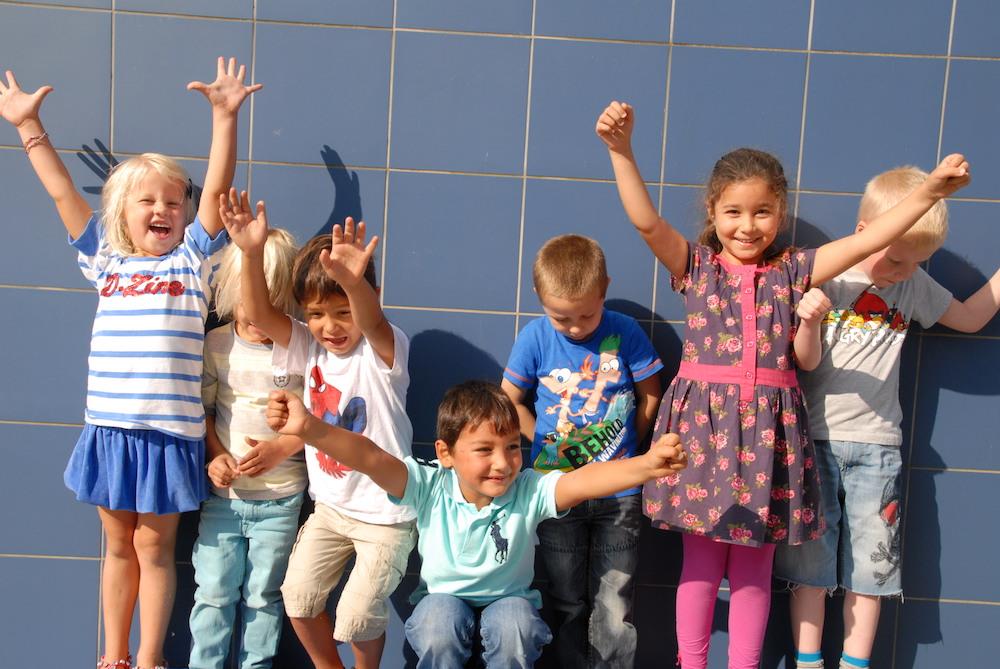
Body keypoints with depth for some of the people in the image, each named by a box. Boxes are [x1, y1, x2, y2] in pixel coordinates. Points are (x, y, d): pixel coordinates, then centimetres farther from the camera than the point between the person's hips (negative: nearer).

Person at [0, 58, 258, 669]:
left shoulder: (192, 259, 4)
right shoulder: (107, 261, 11)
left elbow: (217, 188, -4)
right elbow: (62, 190, 15)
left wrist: (224, 116, -10)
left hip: (169, 430, -3)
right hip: (109, 428, 3)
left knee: (154, 546, 7)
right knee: (120, 544, 14)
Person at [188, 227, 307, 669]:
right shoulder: (217, 345, -2)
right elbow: (202, 408, 4)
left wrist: (281, 448, -18)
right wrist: (215, 455, -10)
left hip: (280, 496, -1)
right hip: (224, 491, 2)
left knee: (263, 595, 12)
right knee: (214, 590, 10)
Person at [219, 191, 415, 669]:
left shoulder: (382, 351, -19)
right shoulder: (308, 348, -3)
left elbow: (373, 325, -42)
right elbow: (258, 315, -17)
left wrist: (352, 281, -65)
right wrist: (252, 253, -34)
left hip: (386, 514, -5)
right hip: (330, 505, 6)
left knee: (357, 616, -3)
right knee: (298, 595, 5)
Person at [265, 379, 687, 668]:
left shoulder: (529, 492, -22)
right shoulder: (429, 487, -21)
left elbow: (584, 481, -39)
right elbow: (369, 458, -36)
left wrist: (646, 465, -59)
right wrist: (309, 428, -54)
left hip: (508, 599, 1)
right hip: (444, 599, 0)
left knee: (514, 626, -32)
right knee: (439, 624, -33)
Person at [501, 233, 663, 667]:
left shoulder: (625, 332, -9)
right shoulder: (535, 337, -8)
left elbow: (651, 394, 3)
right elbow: (509, 400, 3)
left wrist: (626, 445, 2)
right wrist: (546, 444, -2)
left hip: (619, 492, -1)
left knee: (614, 606, 5)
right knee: (567, 601, 14)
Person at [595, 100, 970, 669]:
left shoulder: (794, 270, 7)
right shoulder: (695, 264, 3)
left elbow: (867, 240, 0)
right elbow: (646, 220, -10)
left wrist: (927, 193, -9)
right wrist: (622, 150, -20)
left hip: (769, 427, 1)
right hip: (703, 421, -1)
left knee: (754, 564, 10)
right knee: (701, 559, 9)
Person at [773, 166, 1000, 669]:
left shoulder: (914, 286, 6)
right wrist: (809, 320, -28)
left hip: (876, 444, 3)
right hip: (815, 438, -3)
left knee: (869, 562, 7)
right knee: (810, 558, 4)